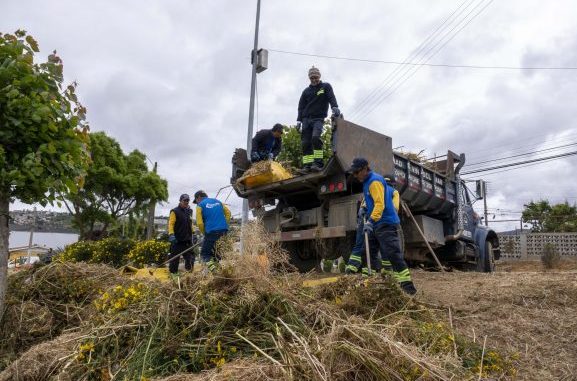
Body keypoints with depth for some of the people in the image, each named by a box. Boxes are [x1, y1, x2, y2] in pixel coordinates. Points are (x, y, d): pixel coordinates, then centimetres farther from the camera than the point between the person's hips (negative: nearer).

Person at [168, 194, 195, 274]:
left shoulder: (189, 211, 16)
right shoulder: (175, 211, -4)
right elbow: (171, 224, -11)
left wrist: (192, 233, 22)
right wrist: (171, 234, -23)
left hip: (188, 240, 6)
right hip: (177, 240, -6)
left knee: (190, 258, 8)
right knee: (175, 258, -1)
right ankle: (173, 273, 9)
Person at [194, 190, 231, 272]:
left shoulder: (200, 205, 4)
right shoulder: (217, 201, 18)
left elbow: (199, 223, -4)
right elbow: (228, 212, 14)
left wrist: (205, 233, 10)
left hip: (211, 232, -5)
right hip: (224, 231, 5)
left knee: (204, 253, 7)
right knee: (217, 252, 20)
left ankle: (212, 267, -15)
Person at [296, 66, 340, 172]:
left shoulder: (326, 86, 12)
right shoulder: (306, 91, 20)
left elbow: (331, 97, -4)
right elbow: (301, 107, 17)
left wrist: (335, 107, -25)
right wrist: (299, 120, 5)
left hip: (318, 118, -4)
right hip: (306, 119, 4)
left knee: (315, 137, -27)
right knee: (305, 142, -6)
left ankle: (318, 163, -28)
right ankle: (307, 165, -6)